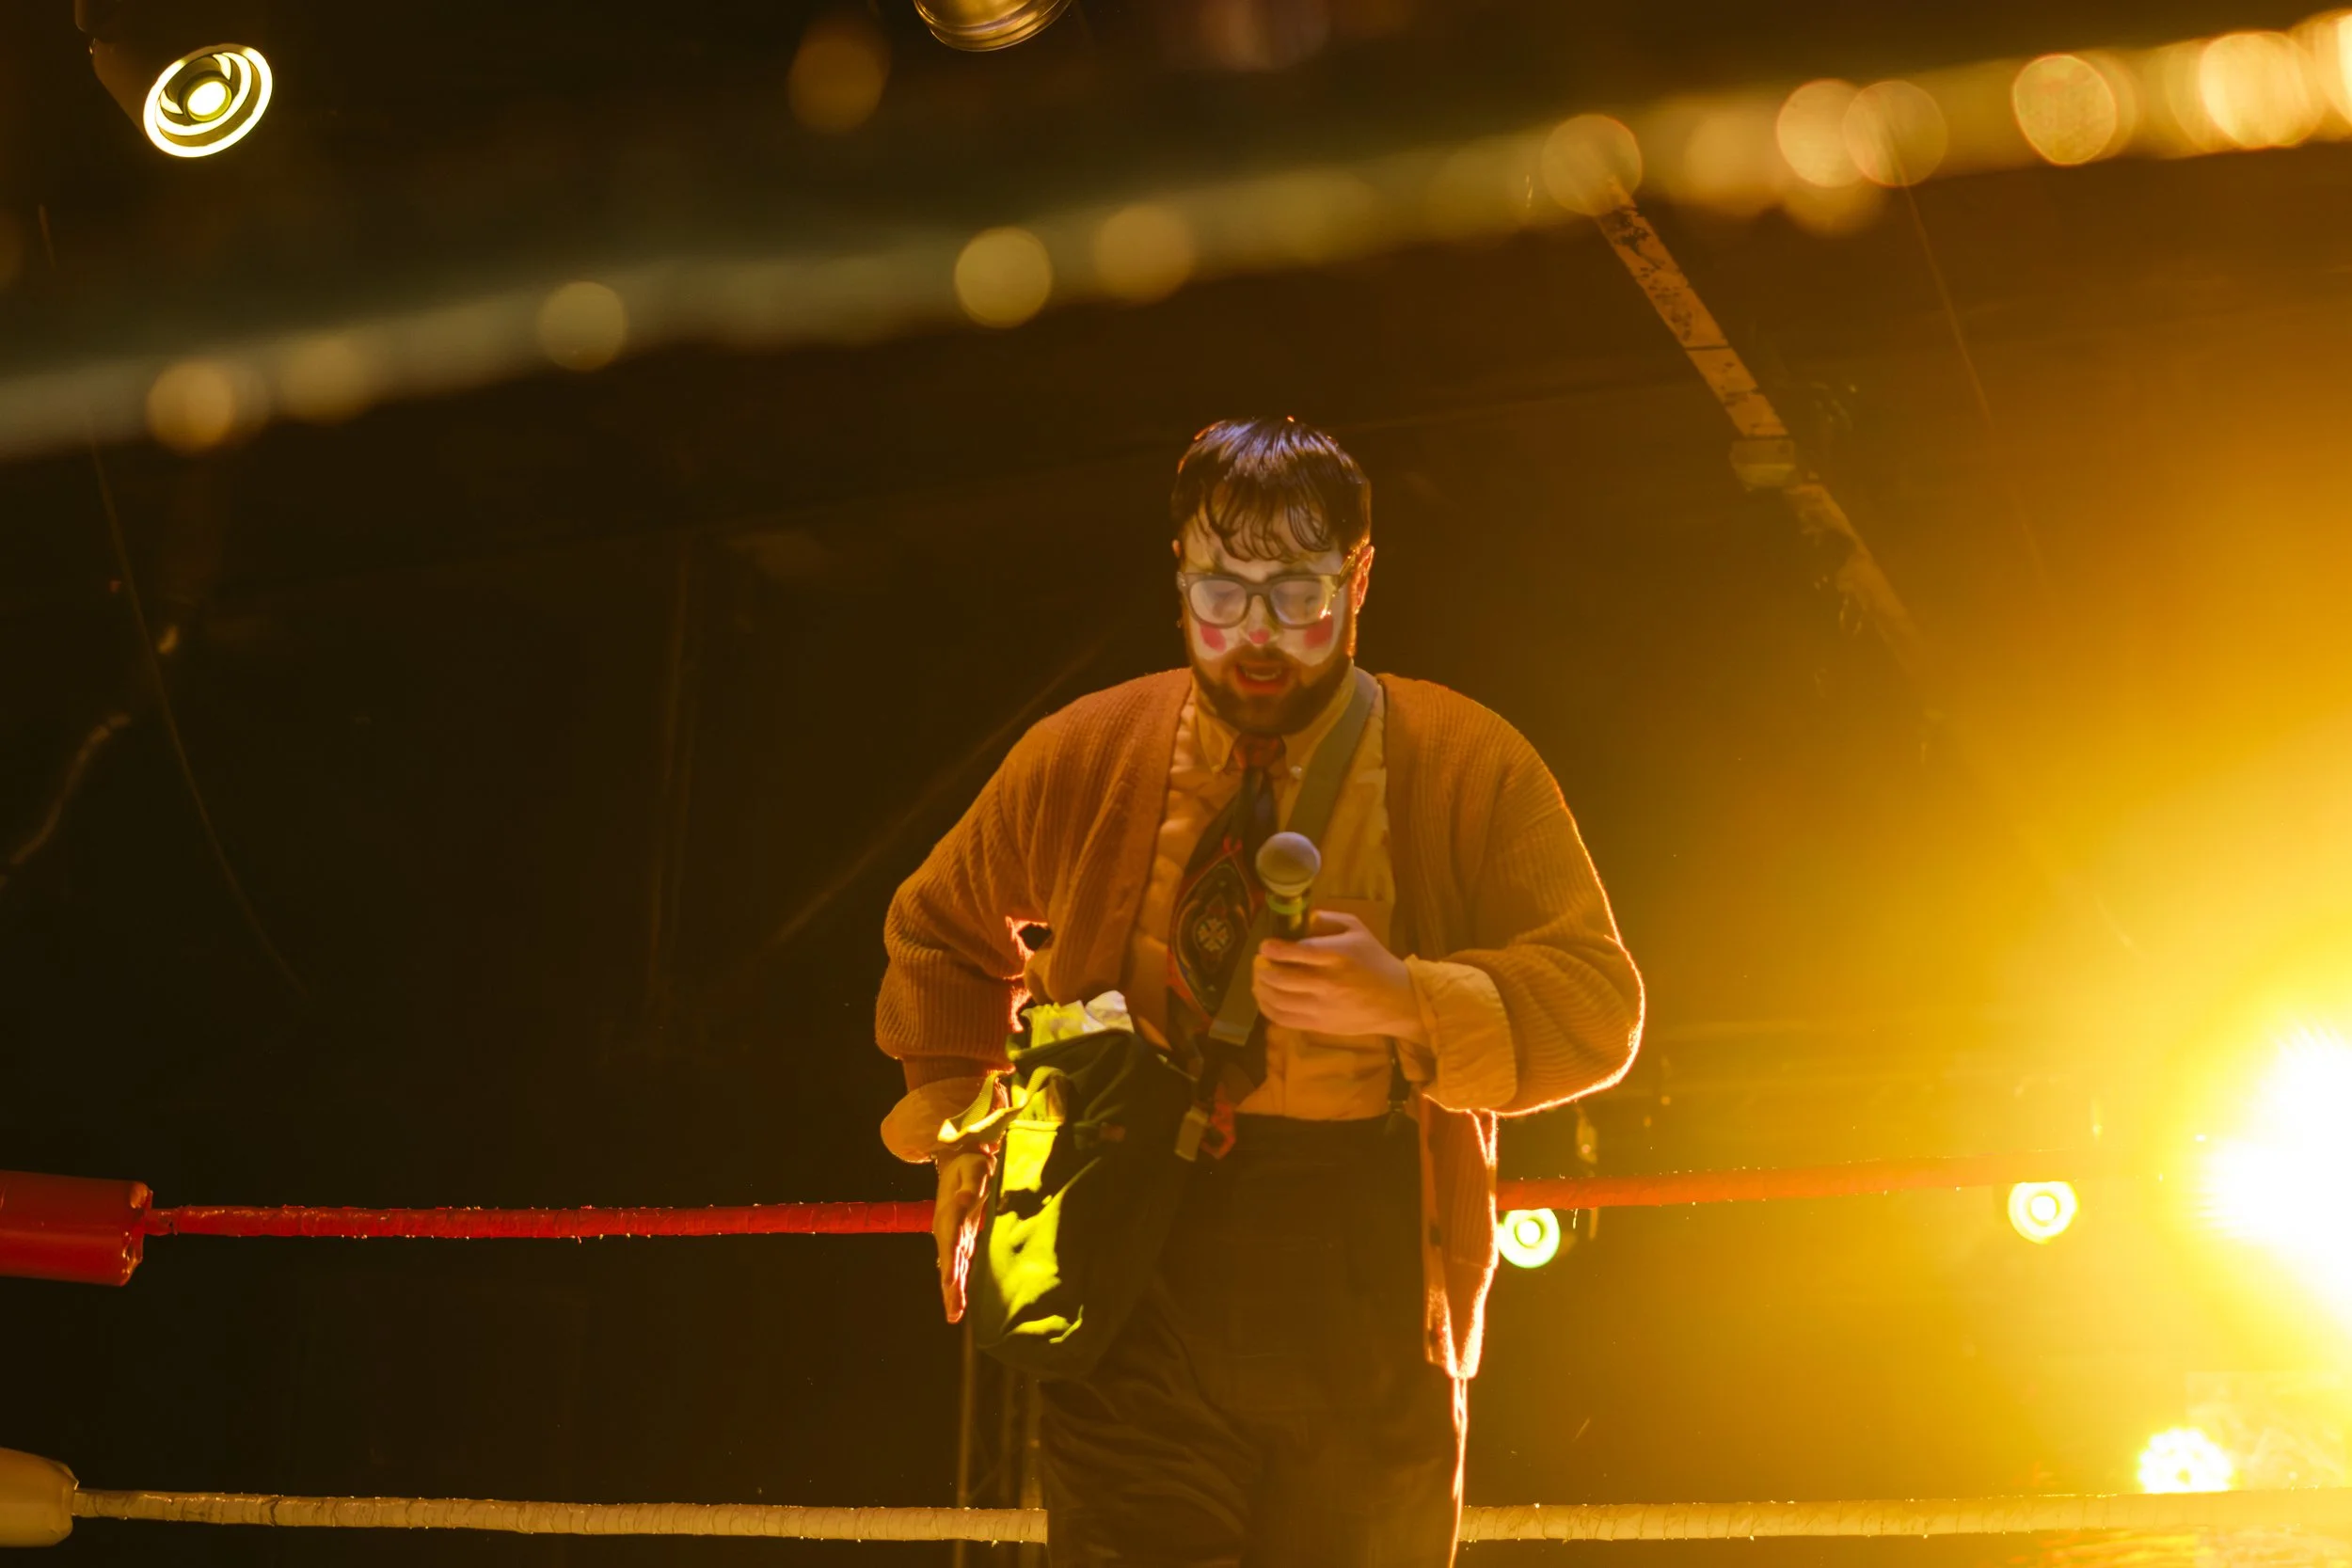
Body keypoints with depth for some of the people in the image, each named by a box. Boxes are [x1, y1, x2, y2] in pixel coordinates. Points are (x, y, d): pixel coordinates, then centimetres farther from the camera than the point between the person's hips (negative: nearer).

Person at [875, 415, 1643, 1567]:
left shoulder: (1468, 768, 1)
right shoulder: (1080, 758, 6)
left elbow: (1597, 1006, -4)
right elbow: (943, 930, 23)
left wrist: (1408, 1001, -21)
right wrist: (957, 1126, 10)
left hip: (1369, 1311, 0)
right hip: (1136, 1307, 0)